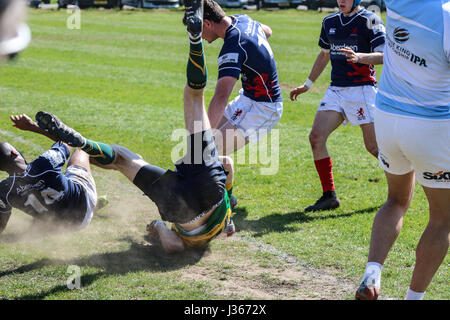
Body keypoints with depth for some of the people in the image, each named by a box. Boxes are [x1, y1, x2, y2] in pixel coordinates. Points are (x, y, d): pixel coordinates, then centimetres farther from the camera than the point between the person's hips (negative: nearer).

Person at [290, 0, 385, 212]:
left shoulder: (369, 20, -6)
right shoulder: (329, 22, 13)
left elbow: (384, 55, -14)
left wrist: (359, 57, -32)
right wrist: (307, 84, 28)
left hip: (362, 89, -6)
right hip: (335, 90, 6)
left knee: (373, 147, -8)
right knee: (316, 137, -10)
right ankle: (329, 196, -3)